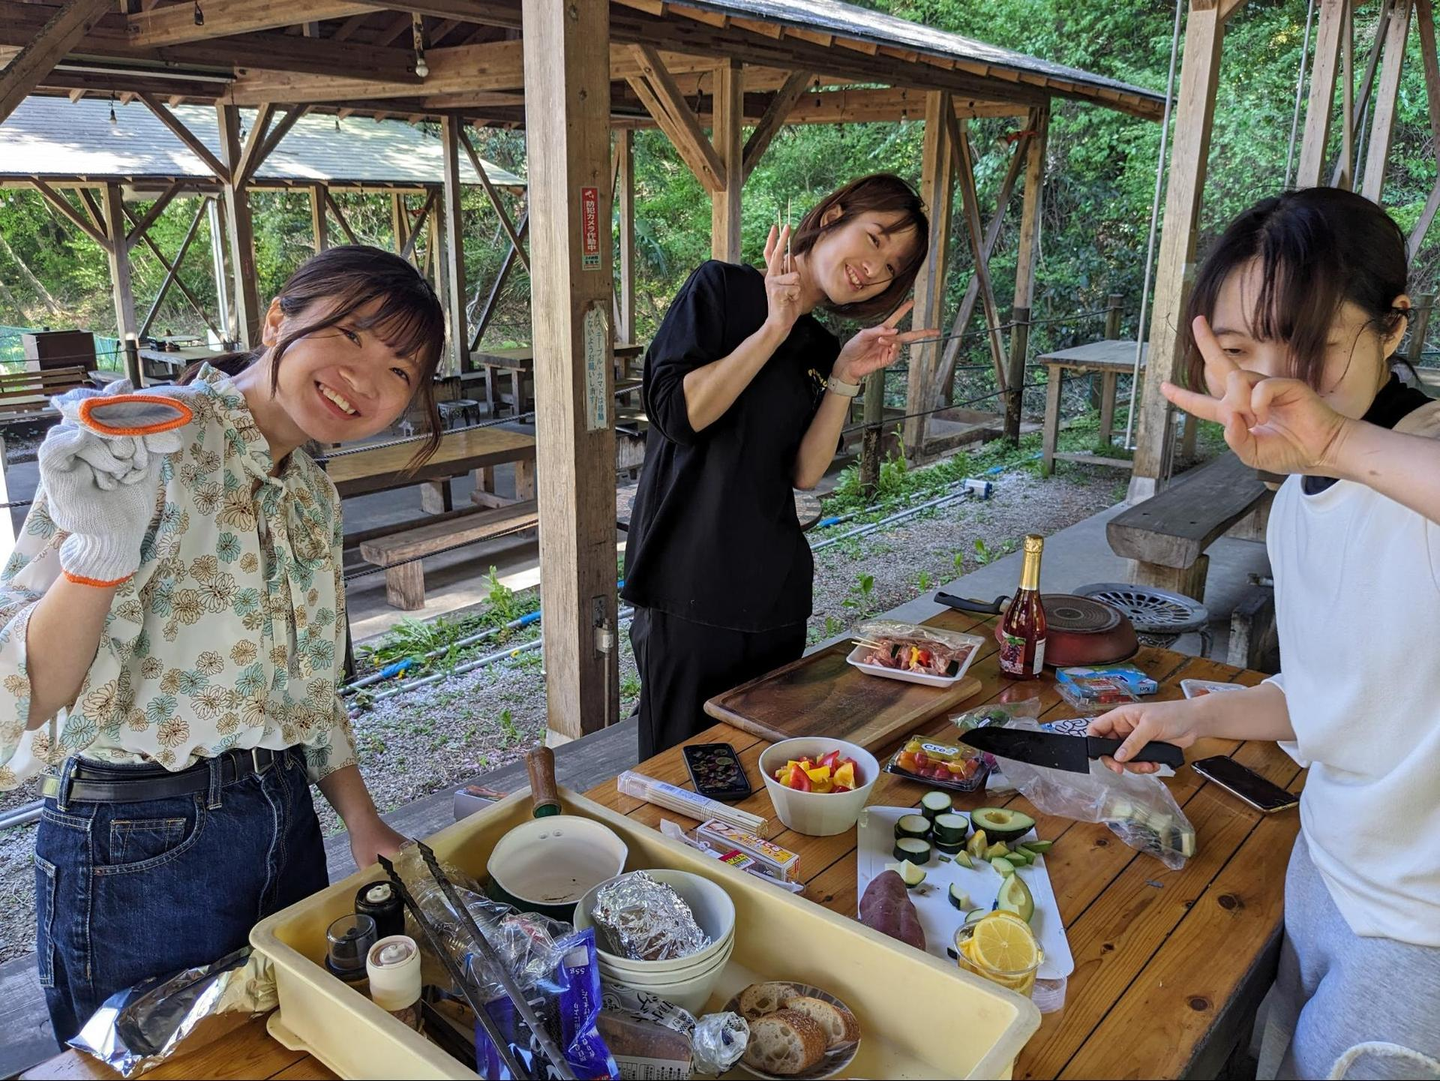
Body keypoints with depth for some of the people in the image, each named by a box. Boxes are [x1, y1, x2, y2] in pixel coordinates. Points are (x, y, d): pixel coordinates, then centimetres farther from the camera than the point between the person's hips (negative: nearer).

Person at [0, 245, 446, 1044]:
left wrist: (363, 824, 9)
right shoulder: (145, 447, -16)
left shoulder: (313, 493, 6)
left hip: (286, 825, 7)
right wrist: (102, 552, -38)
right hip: (140, 852, -7)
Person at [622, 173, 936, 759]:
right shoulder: (721, 288, -4)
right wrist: (773, 330, -18)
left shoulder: (820, 350, 12)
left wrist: (846, 377, -9)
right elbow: (677, 413, -18)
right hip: (689, 589, -6)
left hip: (776, 595, 6)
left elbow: (803, 473, -1)